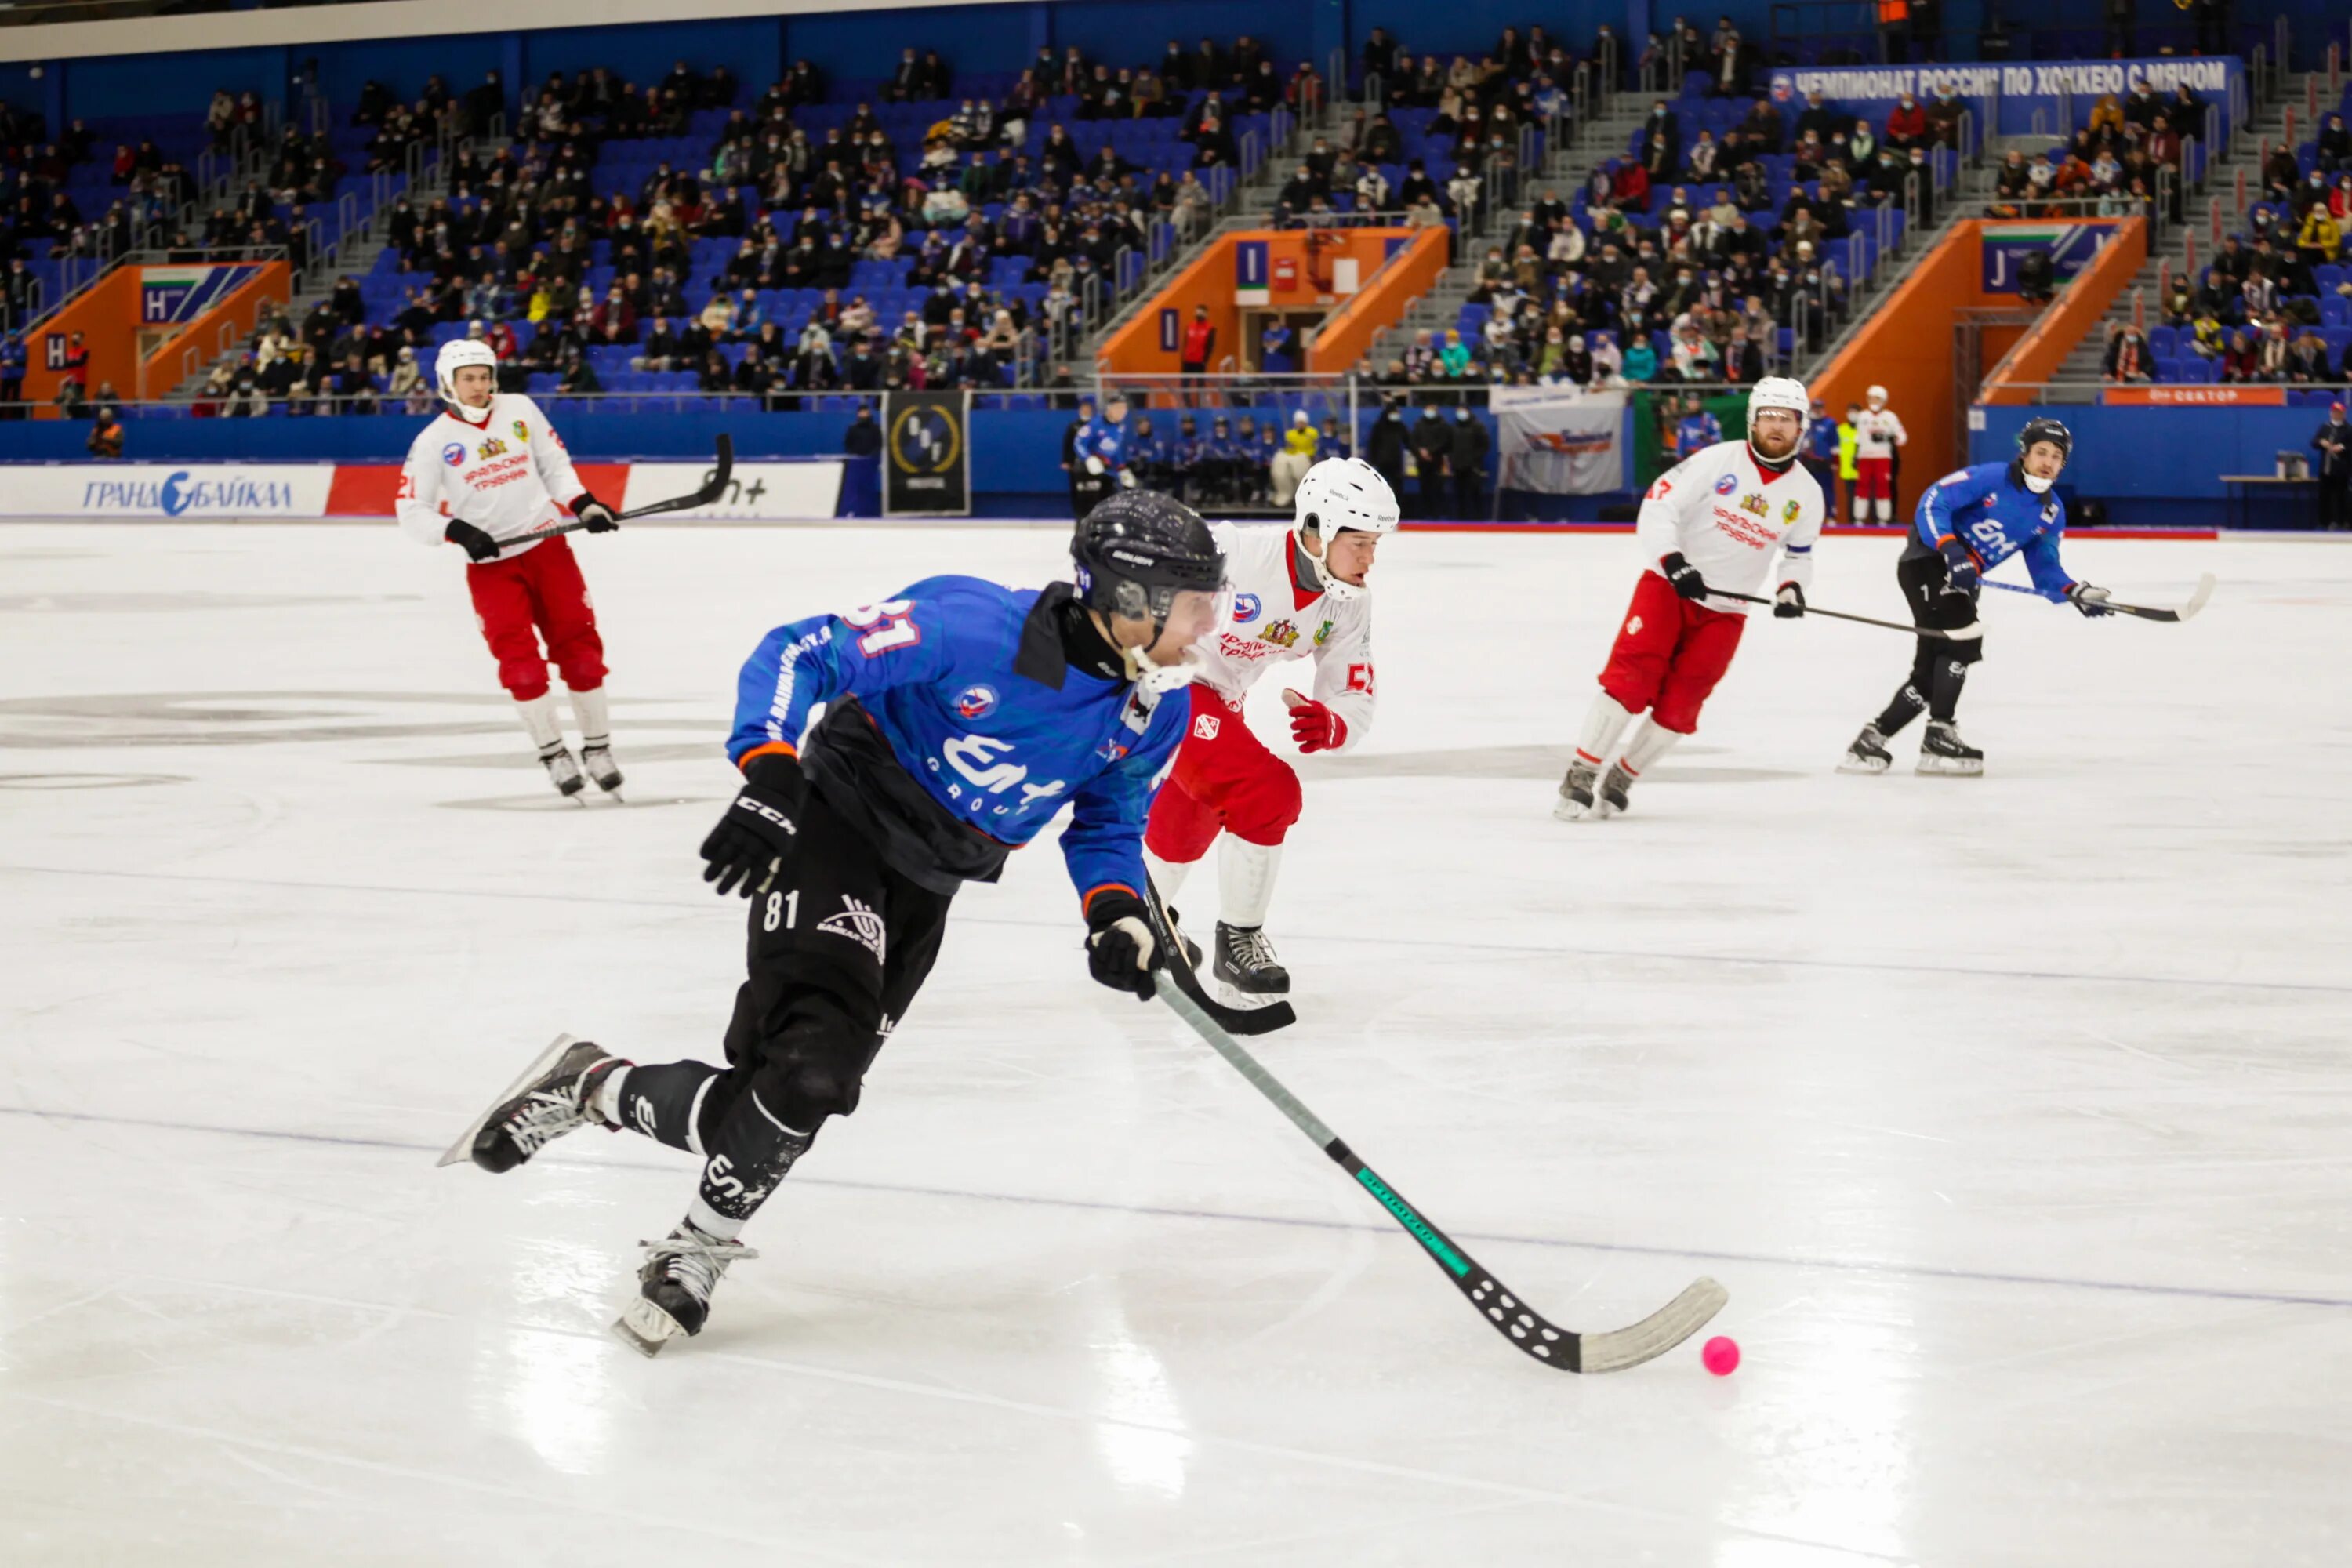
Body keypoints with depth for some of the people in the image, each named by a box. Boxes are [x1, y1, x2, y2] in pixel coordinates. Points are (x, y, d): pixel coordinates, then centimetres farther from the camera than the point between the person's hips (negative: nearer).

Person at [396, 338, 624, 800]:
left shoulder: (520, 411, 2)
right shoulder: (434, 441, -4)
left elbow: (554, 464, 12)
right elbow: (412, 512, -7)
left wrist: (584, 504, -2)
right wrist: (458, 532, -22)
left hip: (546, 544, 2)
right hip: (490, 563, -2)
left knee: (578, 643, 2)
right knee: (519, 659, -11)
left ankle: (598, 748, 13)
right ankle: (553, 754, -1)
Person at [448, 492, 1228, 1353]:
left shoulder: (1156, 709, -5)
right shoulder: (976, 627, -25)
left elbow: (1107, 821, 11)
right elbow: (797, 653, -21)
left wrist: (1115, 912, -9)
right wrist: (768, 774, -35)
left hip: (922, 892, 7)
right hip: (835, 830, -7)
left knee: (806, 1088, -2)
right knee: (815, 1048, -23)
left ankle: (595, 1089, 20)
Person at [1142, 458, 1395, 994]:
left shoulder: (1349, 605, -9)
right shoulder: (1236, 553, -32)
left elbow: (1355, 704, -9)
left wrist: (1328, 724, -32)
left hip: (1218, 700, 9)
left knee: (1191, 823, 26)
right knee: (1268, 794, -21)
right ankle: (1239, 939, -6)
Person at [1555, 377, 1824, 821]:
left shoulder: (1805, 493, 2)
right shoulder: (1717, 460, -12)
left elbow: (1800, 553, 17)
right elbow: (1658, 506, -15)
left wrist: (1792, 586, -5)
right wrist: (1673, 561, -29)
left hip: (1723, 612, 3)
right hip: (1668, 584, -3)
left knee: (1678, 706, -4)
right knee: (1630, 679, -16)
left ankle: (1619, 780, 14)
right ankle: (1579, 779, -9)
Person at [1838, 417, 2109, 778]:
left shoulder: (2051, 513, 8)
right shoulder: (1990, 478, -14)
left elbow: (2045, 569, 11)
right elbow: (1933, 502, -18)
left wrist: (2075, 593, -7)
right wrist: (1950, 550, -31)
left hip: (1962, 581, 8)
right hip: (1927, 561, -8)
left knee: (1933, 671, 4)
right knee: (1963, 637, -23)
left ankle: (1871, 739, 13)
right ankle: (1938, 738, -16)